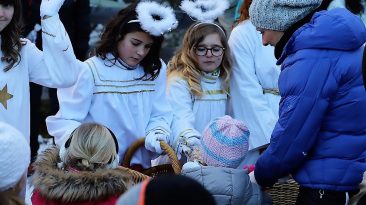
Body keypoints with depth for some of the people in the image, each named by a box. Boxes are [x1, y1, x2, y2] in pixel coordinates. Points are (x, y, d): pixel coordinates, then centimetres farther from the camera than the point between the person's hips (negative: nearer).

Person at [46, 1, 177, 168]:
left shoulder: (156, 71, 9)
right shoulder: (90, 71, -5)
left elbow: (159, 116, 10)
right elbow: (65, 122, -7)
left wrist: (156, 135, -12)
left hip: (141, 167, 5)